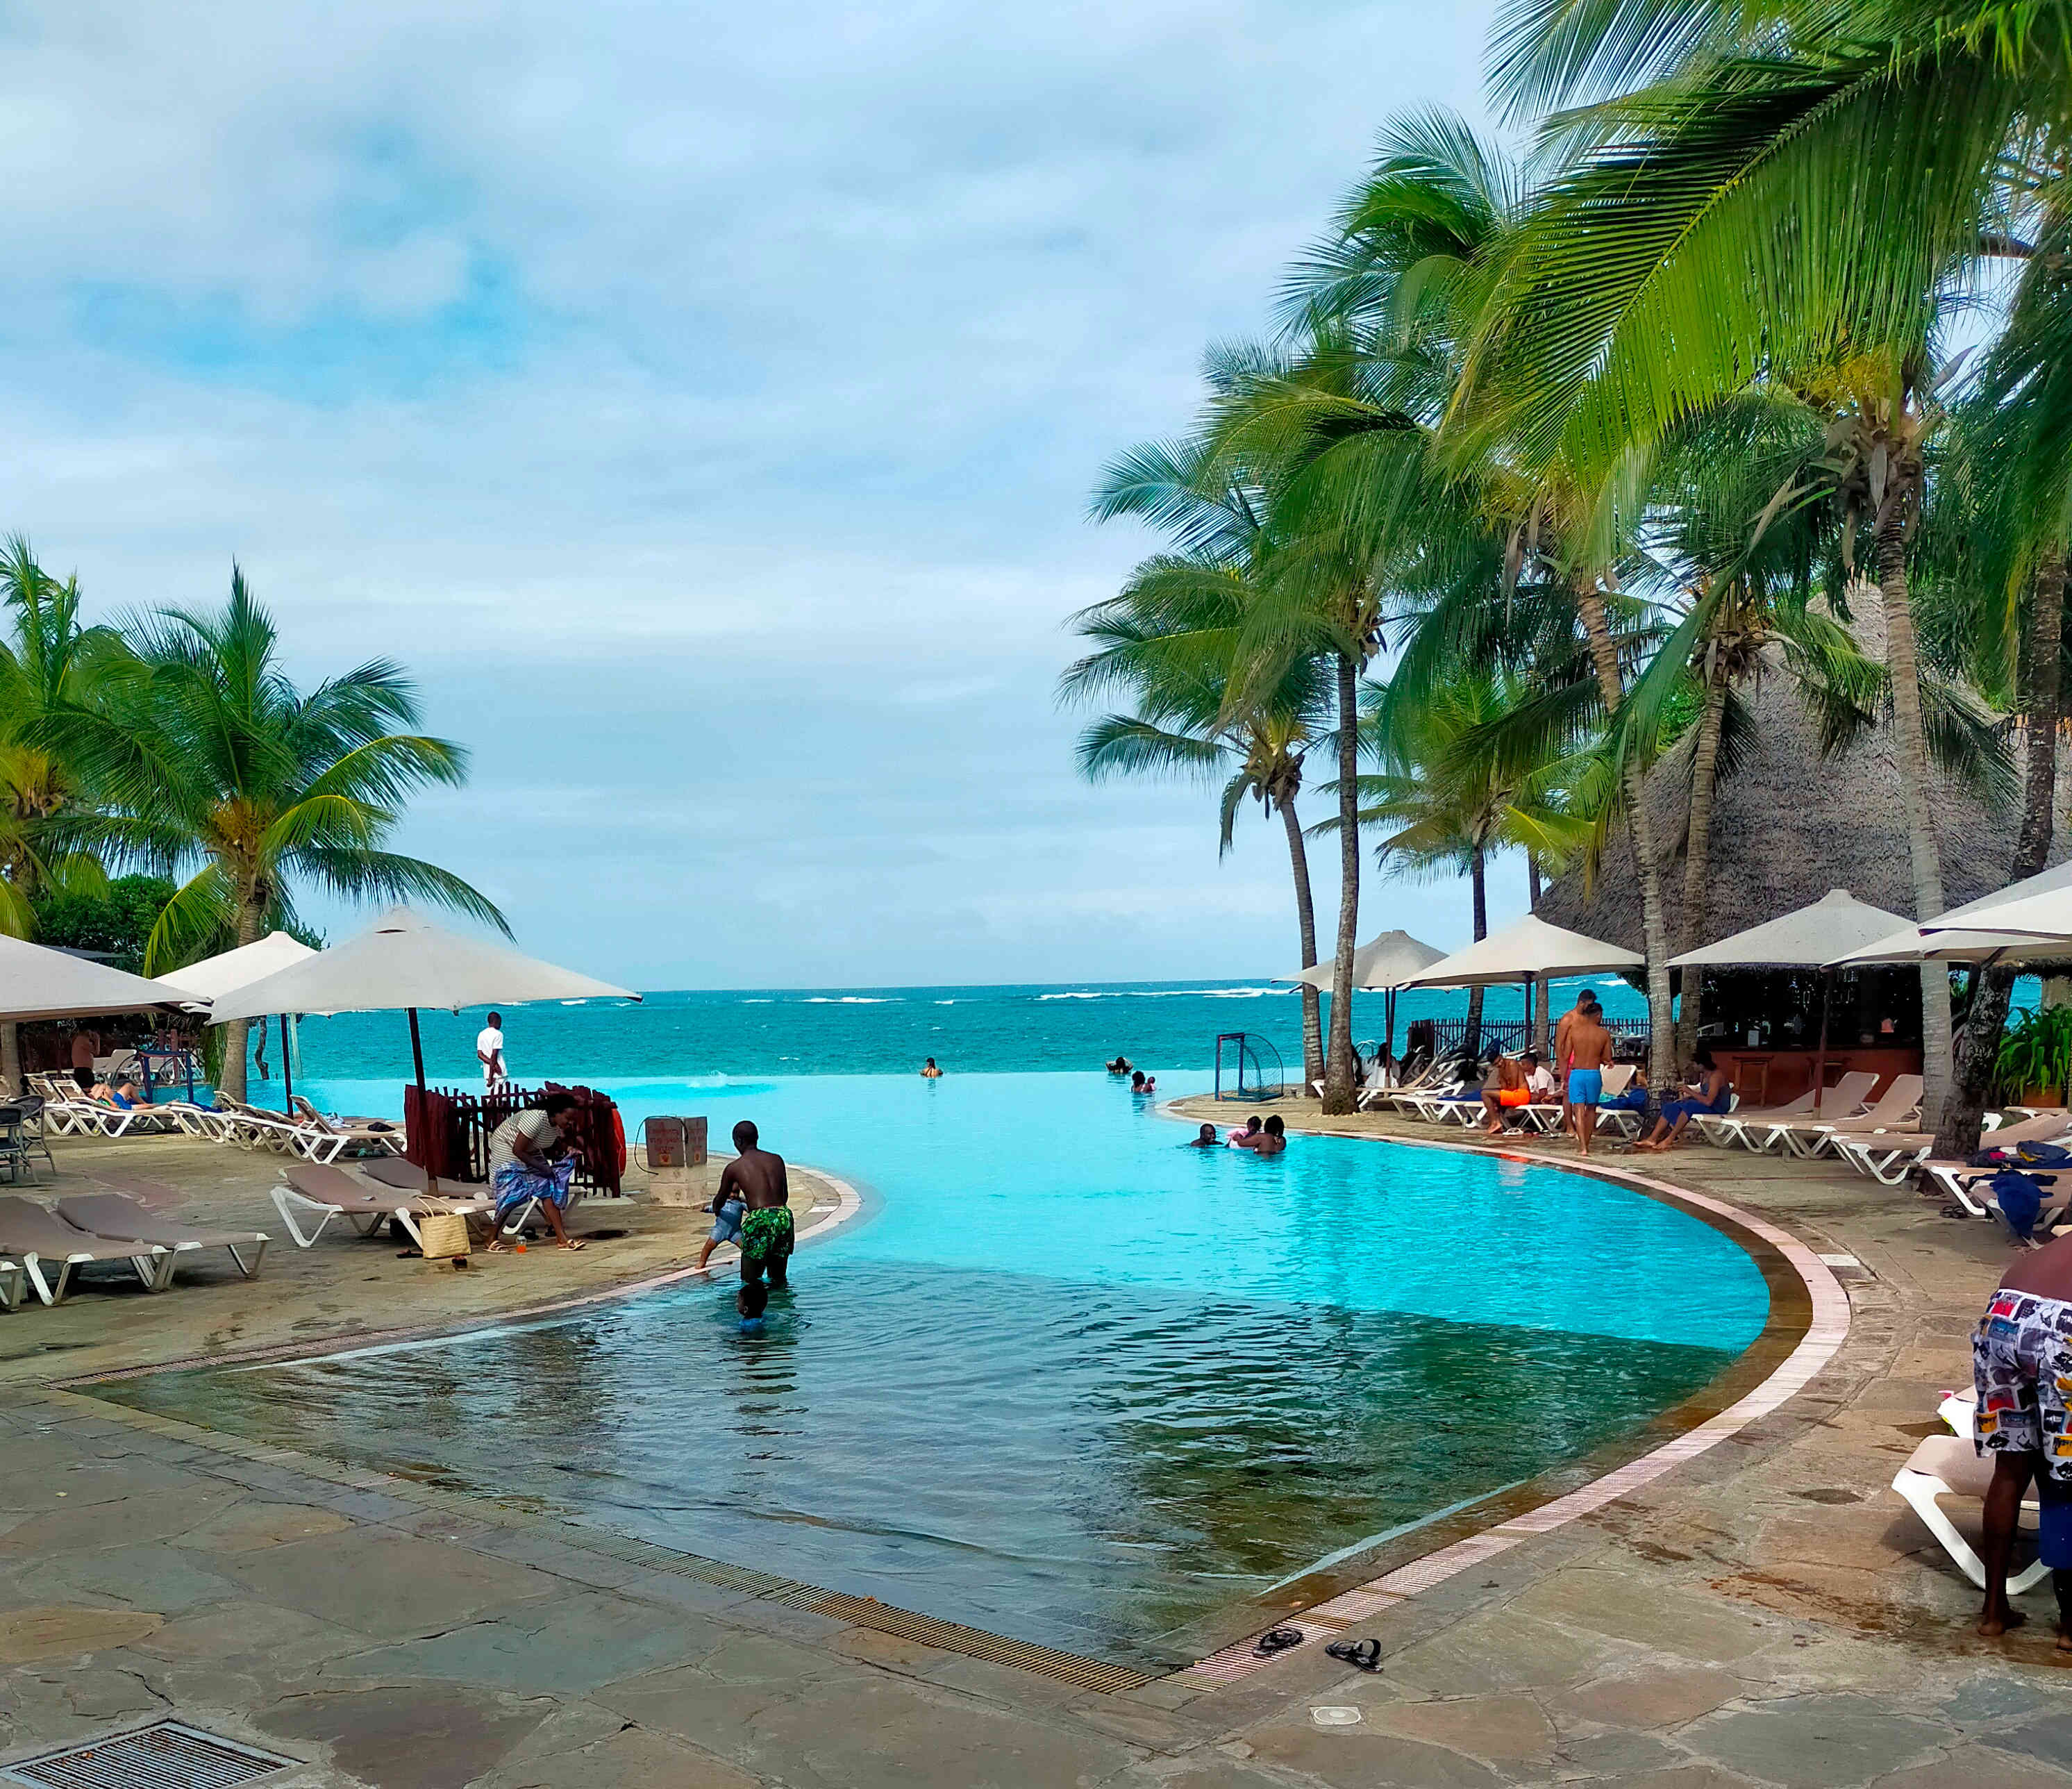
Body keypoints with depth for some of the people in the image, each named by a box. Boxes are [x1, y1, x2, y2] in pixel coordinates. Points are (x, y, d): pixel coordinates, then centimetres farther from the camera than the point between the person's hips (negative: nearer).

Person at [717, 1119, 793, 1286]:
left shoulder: (733, 1168, 7)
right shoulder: (777, 1160, 16)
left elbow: (720, 1201, 23)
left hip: (759, 1219, -4)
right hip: (784, 1216, 4)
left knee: (749, 1282, 6)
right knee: (778, 1280, 18)